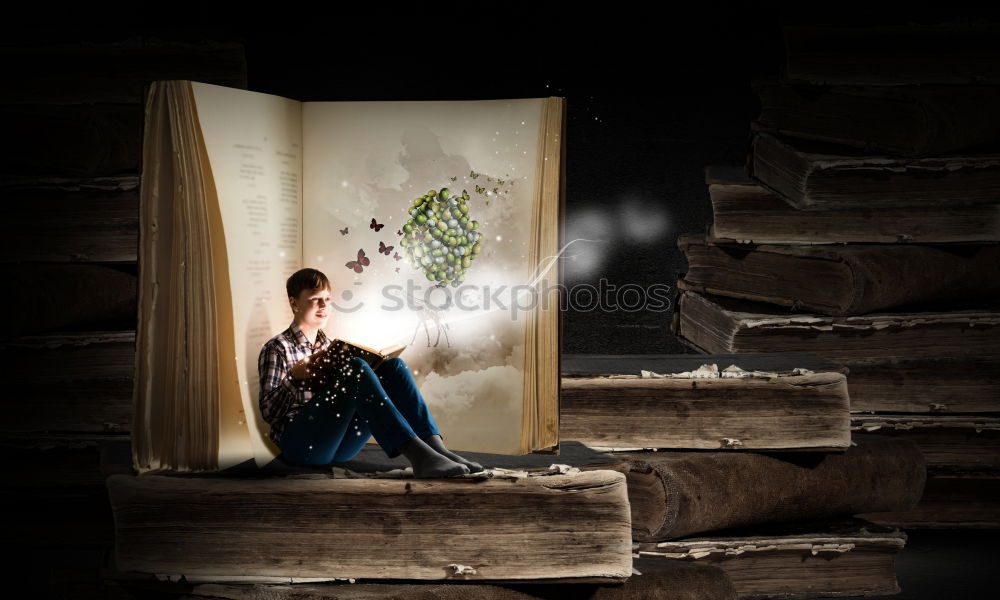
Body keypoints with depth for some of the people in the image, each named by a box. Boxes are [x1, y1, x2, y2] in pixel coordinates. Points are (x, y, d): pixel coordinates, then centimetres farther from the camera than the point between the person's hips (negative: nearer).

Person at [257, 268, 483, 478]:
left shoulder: (329, 346, 22)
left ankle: (434, 446, -29)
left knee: (393, 366, -10)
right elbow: (268, 412, -6)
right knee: (356, 368, -29)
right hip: (300, 441, -6)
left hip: (340, 445, 6)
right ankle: (417, 454, -43)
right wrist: (293, 378, -22)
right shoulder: (277, 348, 2)